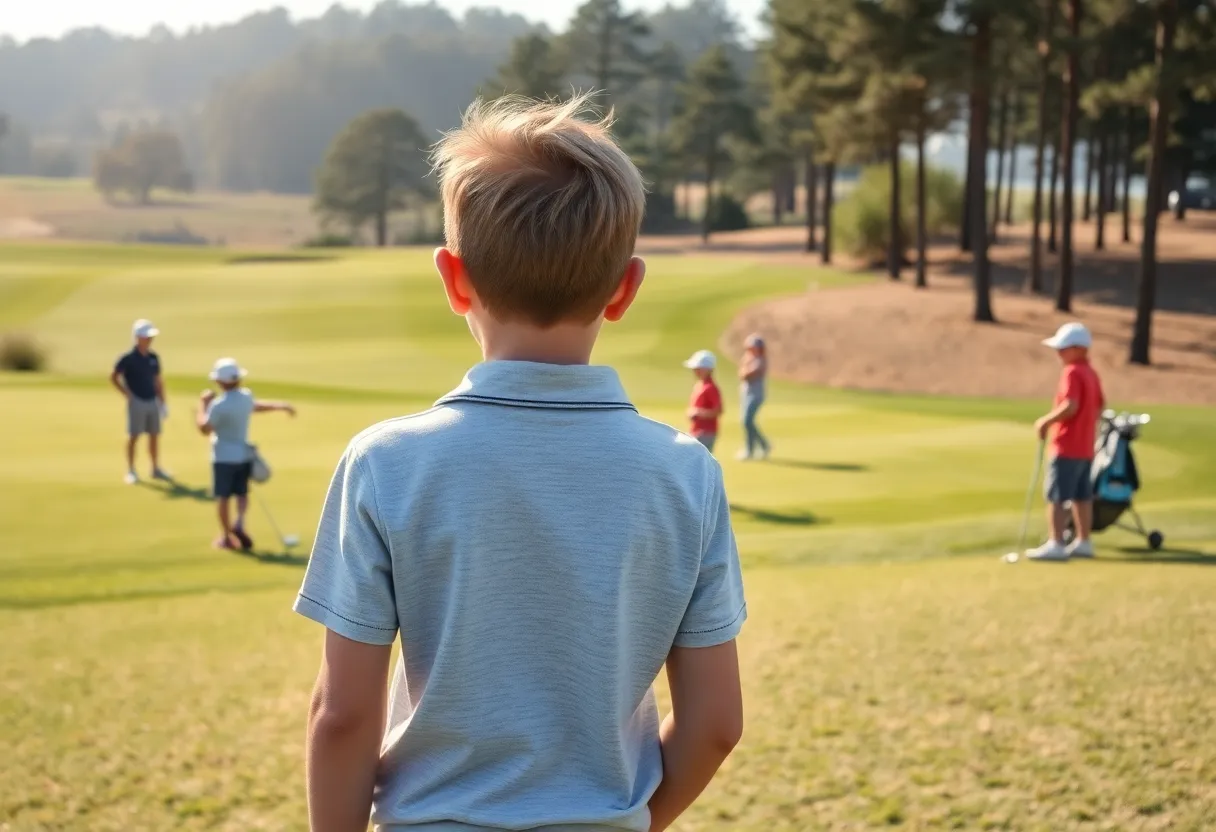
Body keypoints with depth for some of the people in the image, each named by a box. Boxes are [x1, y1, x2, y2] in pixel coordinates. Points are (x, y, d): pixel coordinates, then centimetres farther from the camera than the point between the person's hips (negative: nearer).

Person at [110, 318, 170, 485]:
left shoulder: (153, 358, 7)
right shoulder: (128, 358, -10)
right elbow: (113, 377, -5)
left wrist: (163, 402, 12)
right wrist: (127, 394, -10)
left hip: (153, 401, 5)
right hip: (137, 402, -5)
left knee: (154, 436, 10)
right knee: (133, 437, -1)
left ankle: (156, 469, 21)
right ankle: (131, 471, 6)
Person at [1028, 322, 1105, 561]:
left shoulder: (1072, 373, -15)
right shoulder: (1091, 373, 13)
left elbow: (1070, 406, -26)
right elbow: (1100, 406, 18)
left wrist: (1046, 421, -17)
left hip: (1066, 447, -9)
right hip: (1085, 447, 9)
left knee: (1056, 496, -6)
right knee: (1082, 496, 13)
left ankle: (1056, 544, -8)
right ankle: (1083, 541, 17)